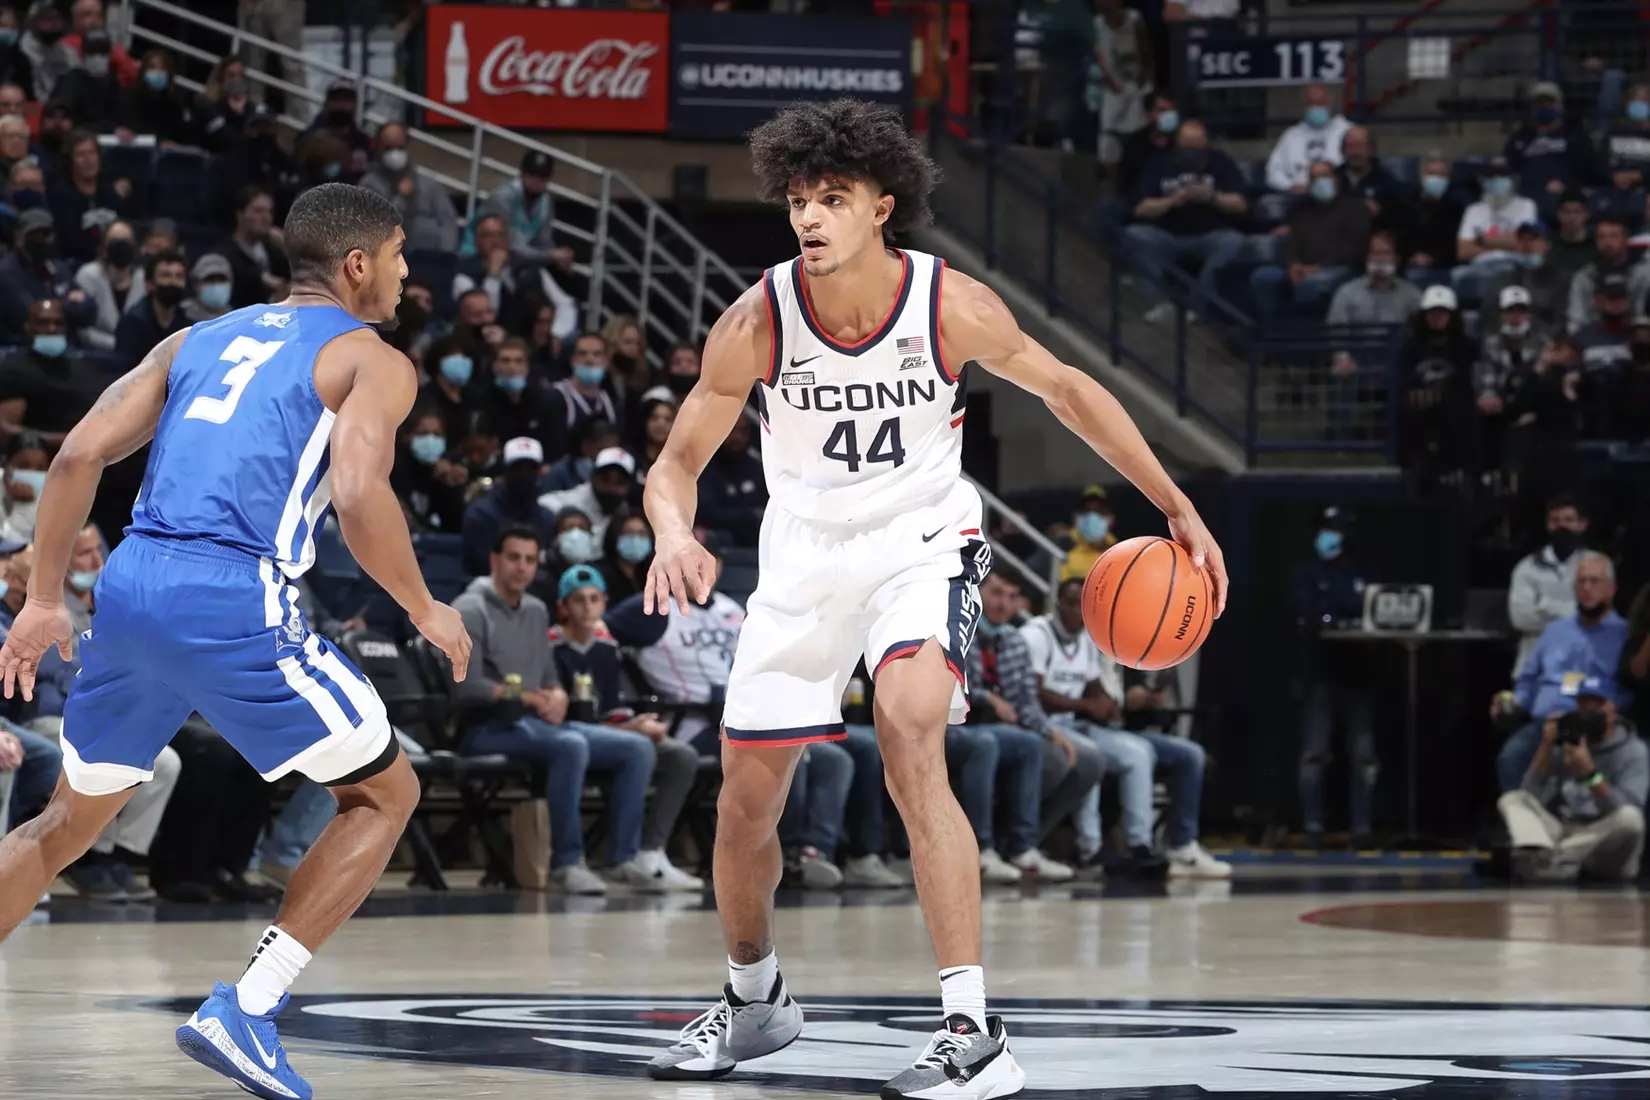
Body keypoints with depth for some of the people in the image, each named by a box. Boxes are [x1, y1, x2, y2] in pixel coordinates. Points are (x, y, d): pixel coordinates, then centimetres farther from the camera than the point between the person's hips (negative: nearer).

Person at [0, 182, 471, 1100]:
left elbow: (79, 455, 14)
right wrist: (428, 611, 2)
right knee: (386, 794, 11)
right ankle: (249, 1010, -1)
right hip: (234, 602, -6)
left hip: (130, 586, 6)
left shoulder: (199, 340, 24)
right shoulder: (372, 361, 6)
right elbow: (360, 496, -12)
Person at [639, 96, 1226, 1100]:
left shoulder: (954, 308, -19)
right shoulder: (757, 323, -18)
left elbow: (1066, 388, -1)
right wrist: (674, 535, -34)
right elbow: (678, 462, -10)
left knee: (910, 733, -29)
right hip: (807, 554, 3)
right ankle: (756, 999, 38)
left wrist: (1177, 509, 1)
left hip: (923, 544, -3)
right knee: (746, 802, 7)